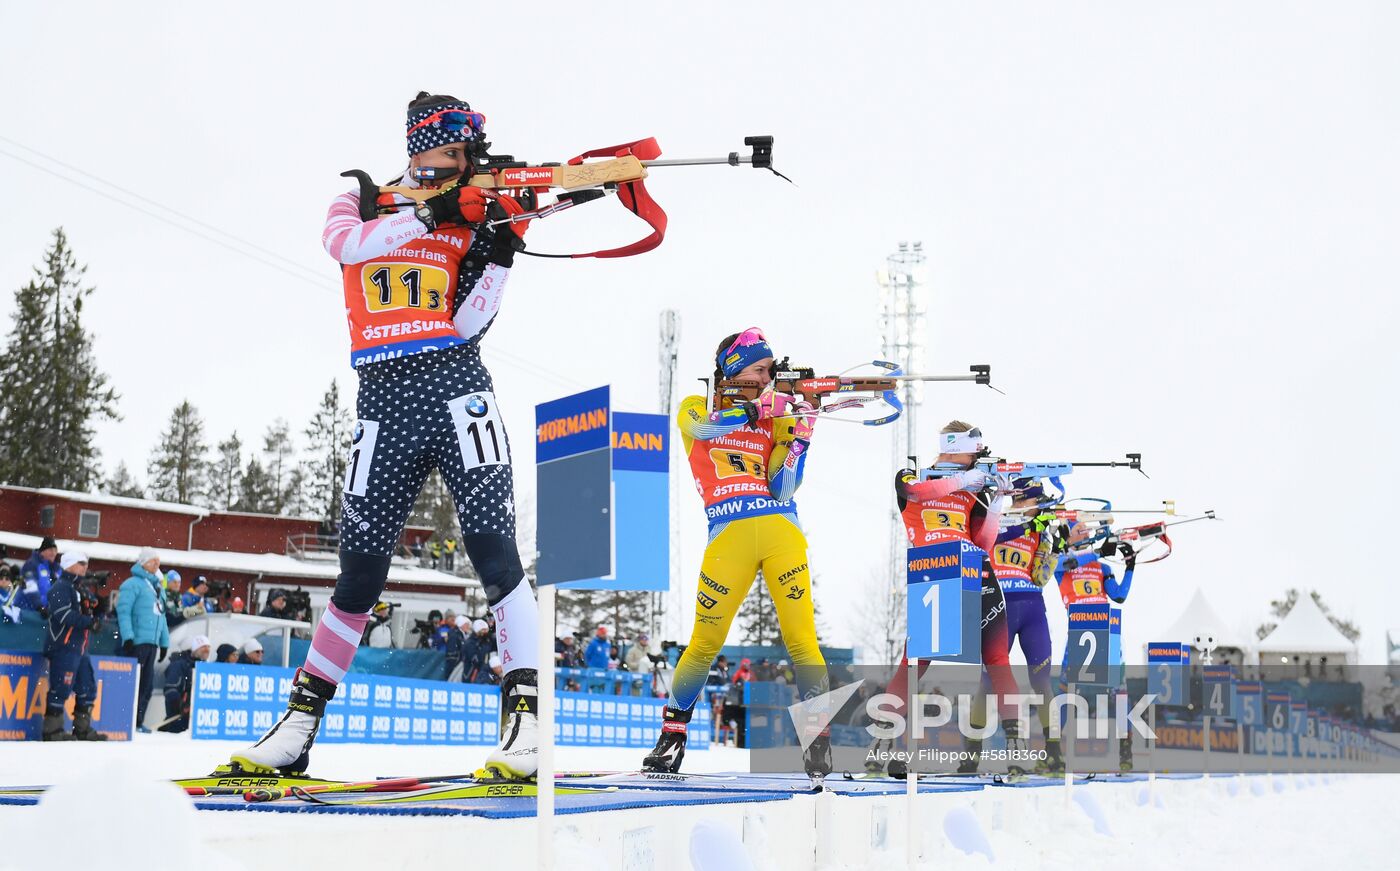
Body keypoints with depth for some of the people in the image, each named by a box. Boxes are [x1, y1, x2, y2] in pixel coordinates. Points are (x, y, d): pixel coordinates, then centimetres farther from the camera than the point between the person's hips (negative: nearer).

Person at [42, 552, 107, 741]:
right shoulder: (61, 587, -9)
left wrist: (94, 609, 4)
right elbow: (64, 615, -20)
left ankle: (83, 729, 19)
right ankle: (52, 730, -4)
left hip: (79, 648, 10)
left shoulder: (79, 588, 21)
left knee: (87, 689, 12)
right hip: (63, 647, -10)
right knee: (61, 689, -9)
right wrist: (89, 621, -22)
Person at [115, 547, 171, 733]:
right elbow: (123, 611, -12)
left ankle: (138, 721, 15)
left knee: (147, 684, 9)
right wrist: (127, 637, -20)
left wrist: (164, 641, 21)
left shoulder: (157, 587, 21)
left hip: (152, 643, 8)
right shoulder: (133, 584, -5)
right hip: (136, 642, -8)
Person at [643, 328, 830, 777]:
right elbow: (705, 426, -12)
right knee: (705, 644, -2)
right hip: (729, 535, -2)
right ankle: (671, 735, 14)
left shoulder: (776, 420, 19)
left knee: (801, 639, -7)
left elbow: (781, 490, 8)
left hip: (782, 531, 2)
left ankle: (819, 739, 1)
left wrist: (800, 437, -2)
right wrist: (762, 407, -18)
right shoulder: (695, 409, 15)